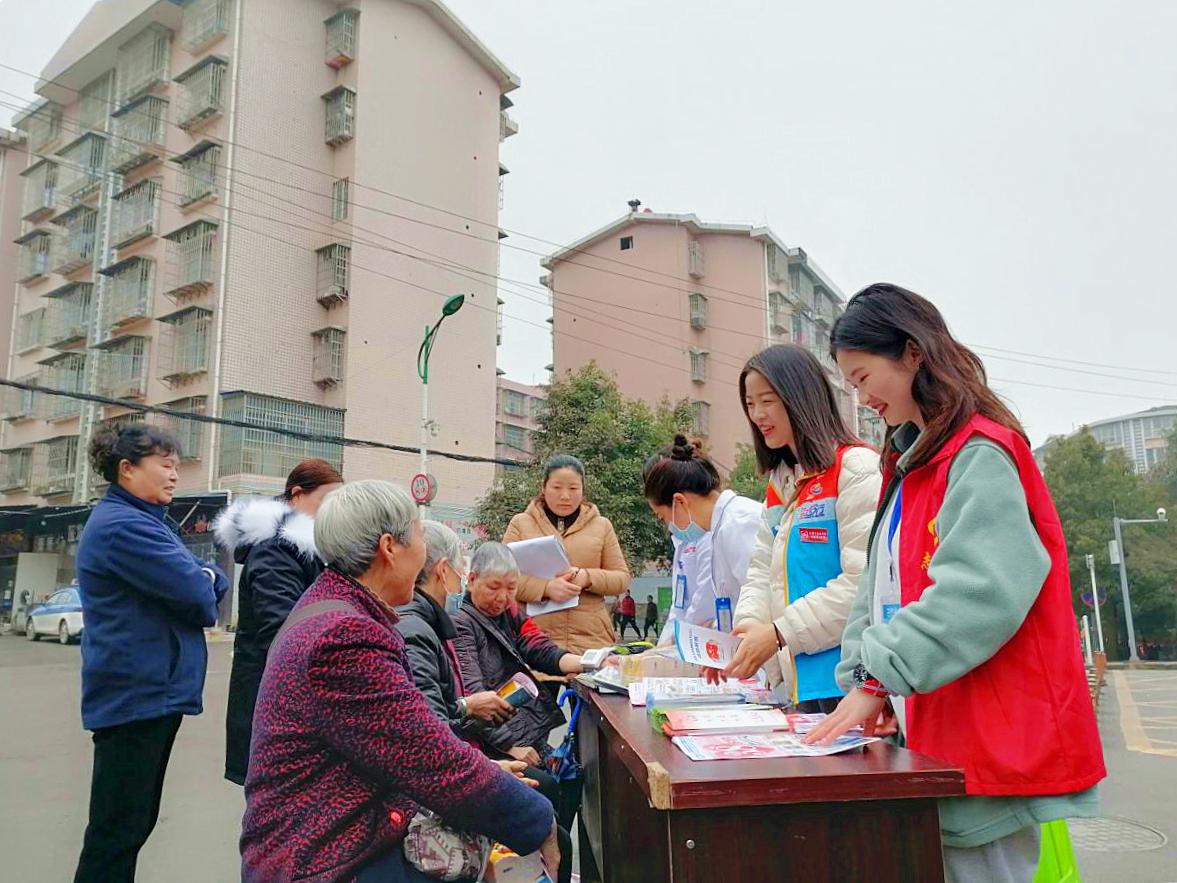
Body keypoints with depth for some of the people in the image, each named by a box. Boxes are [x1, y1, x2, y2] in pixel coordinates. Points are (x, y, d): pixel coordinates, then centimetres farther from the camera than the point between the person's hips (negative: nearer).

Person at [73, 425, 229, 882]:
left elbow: (205, 581, 14)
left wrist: (202, 579, -8)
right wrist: (206, 579, 0)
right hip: (136, 694, -10)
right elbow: (197, 593, -22)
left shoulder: (143, 520, 17)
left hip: (152, 692, 10)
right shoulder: (122, 524, -16)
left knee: (135, 822, 17)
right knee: (117, 829, -2)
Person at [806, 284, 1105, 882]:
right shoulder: (910, 463, 15)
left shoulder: (981, 454, -12)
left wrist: (879, 677, -20)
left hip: (988, 738, -8)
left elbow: (978, 594, -23)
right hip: (932, 732, 8)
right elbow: (880, 588, 12)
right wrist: (861, 680, 1)